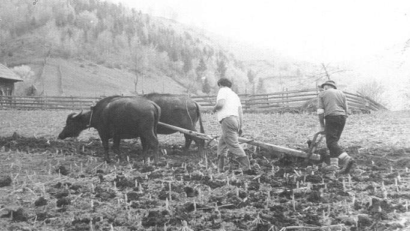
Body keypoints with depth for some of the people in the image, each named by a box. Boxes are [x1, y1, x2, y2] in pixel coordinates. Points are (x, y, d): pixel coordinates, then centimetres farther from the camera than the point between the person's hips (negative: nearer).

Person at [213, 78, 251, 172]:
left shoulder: (223, 90, 6)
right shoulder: (234, 94, 28)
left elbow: (220, 103, -13)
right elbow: (240, 112, 19)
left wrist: (214, 108, 8)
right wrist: (240, 127, 16)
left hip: (227, 119, -9)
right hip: (236, 120, 9)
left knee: (233, 145, -13)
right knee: (222, 144, 17)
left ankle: (246, 168, -22)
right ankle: (220, 168, 16)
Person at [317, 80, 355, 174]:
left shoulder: (322, 94, 9)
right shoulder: (341, 93, 21)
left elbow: (320, 111, 0)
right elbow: (346, 109, 13)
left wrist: (322, 125, 6)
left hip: (331, 117, -6)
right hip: (342, 117, 6)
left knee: (331, 142, -12)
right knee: (334, 140, 18)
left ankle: (347, 159, -32)